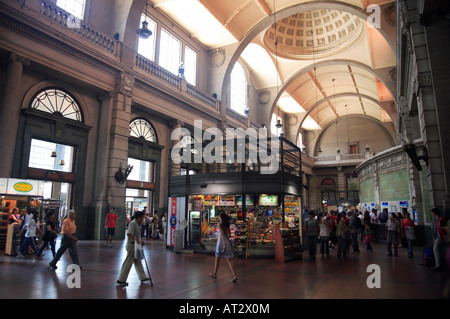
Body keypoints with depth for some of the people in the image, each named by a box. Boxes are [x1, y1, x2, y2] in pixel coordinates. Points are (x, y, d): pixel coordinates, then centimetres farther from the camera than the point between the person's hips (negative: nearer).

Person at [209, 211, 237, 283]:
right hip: (228, 241, 5)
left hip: (221, 242, -5)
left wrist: (224, 243, -24)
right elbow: (229, 234, 11)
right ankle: (234, 275, -7)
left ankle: (214, 273, 29)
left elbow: (222, 234, -20)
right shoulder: (227, 224, 8)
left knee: (217, 258, 13)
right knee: (228, 260, 4)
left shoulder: (219, 224, -10)